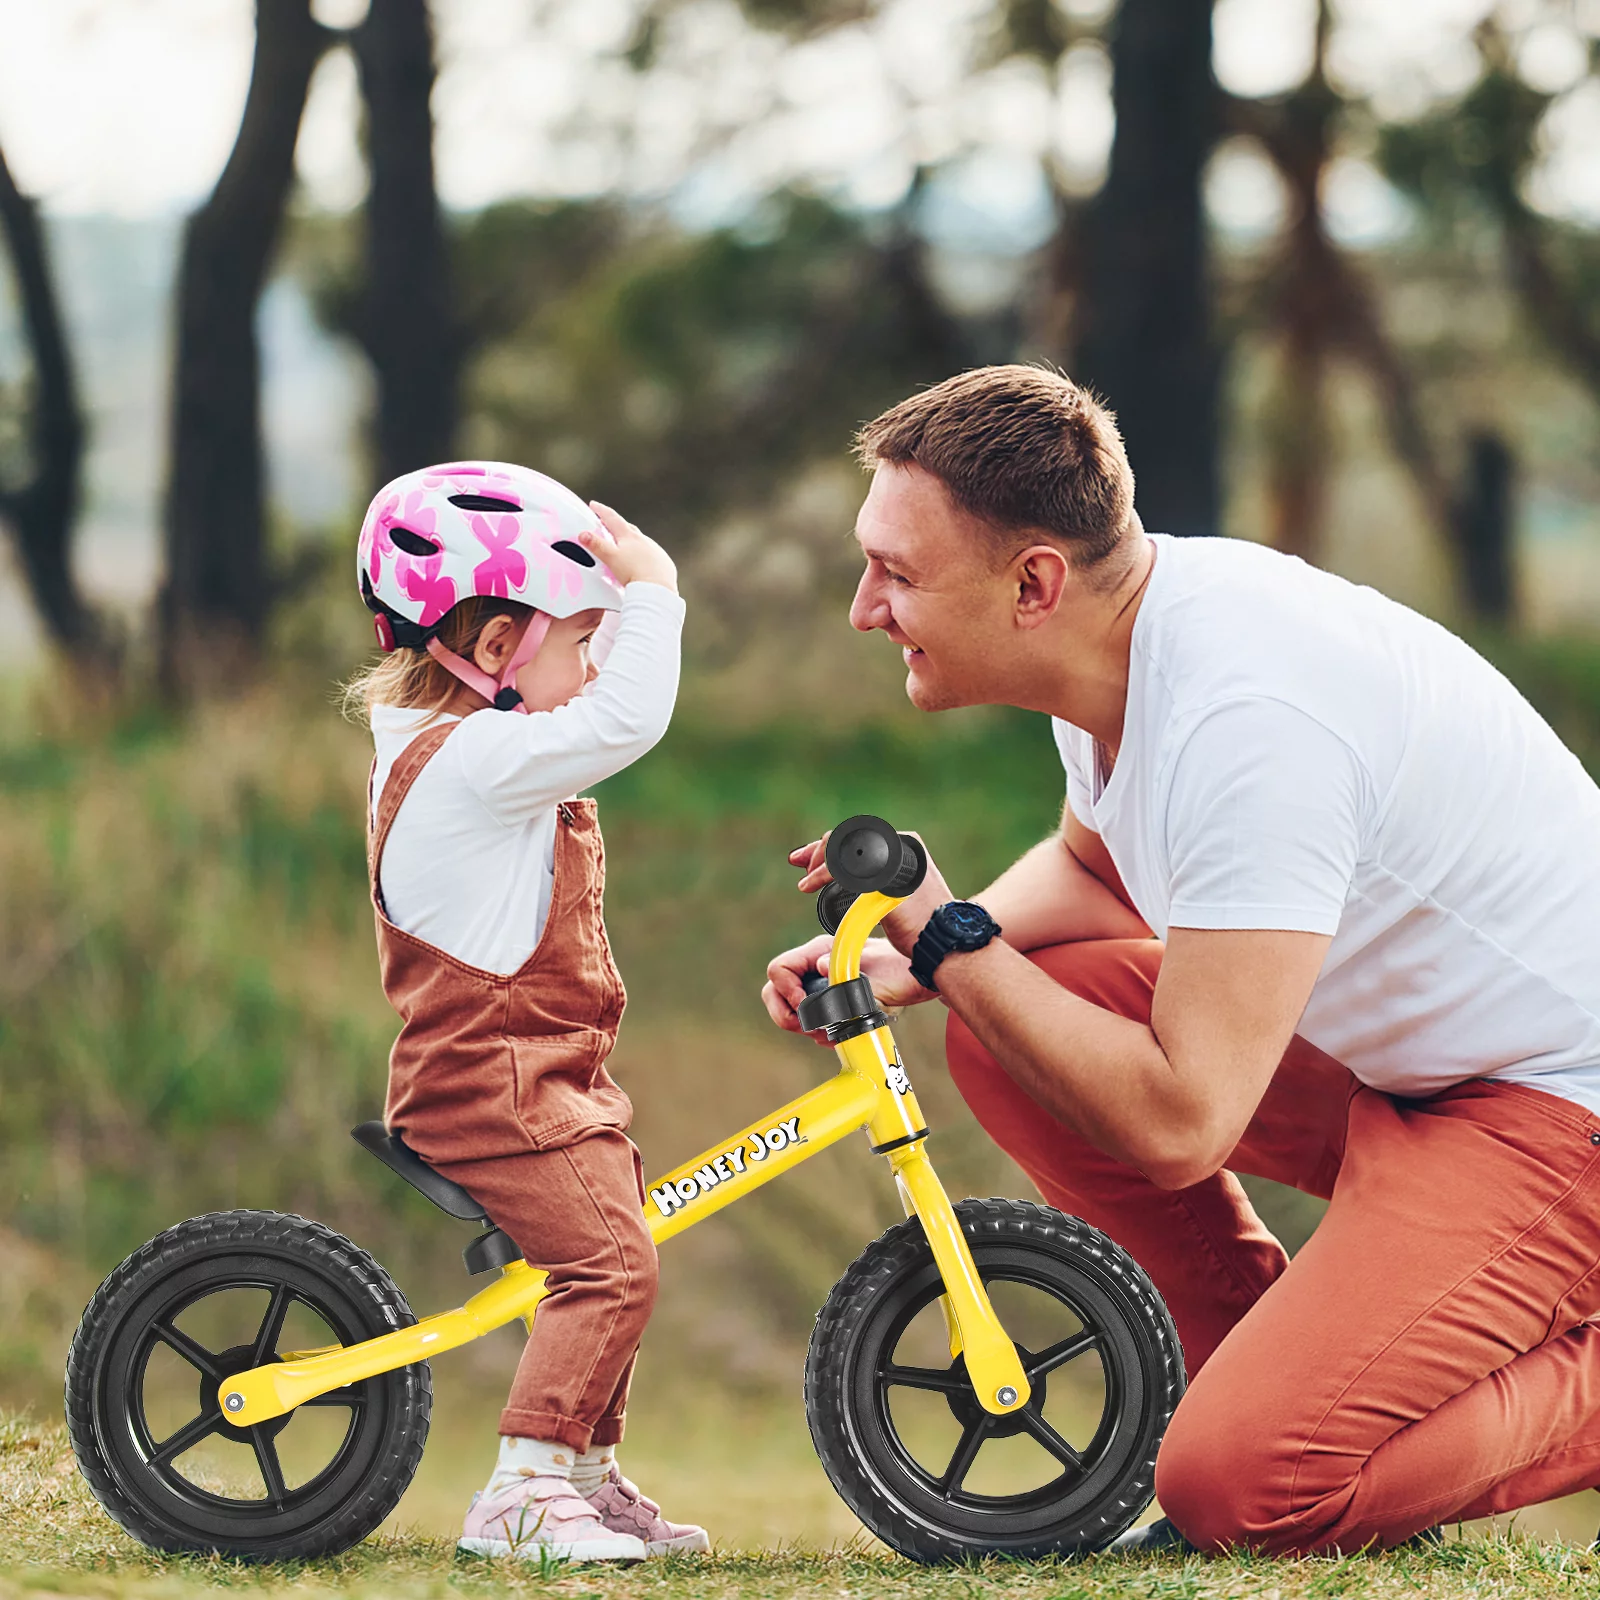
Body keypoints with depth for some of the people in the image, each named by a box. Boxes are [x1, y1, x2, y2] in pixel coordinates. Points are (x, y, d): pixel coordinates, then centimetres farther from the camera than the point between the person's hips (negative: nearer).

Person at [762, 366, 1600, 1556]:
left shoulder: (1245, 720, -30)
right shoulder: (1126, 633, -2)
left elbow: (1178, 1124, -30)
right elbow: (1097, 873, 21)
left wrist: (950, 940, -19)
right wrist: (907, 961, 1)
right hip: (1390, 1054, 9)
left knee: (1237, 1488, -21)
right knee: (1003, 1037, 0)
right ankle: (1270, 1372, 11)